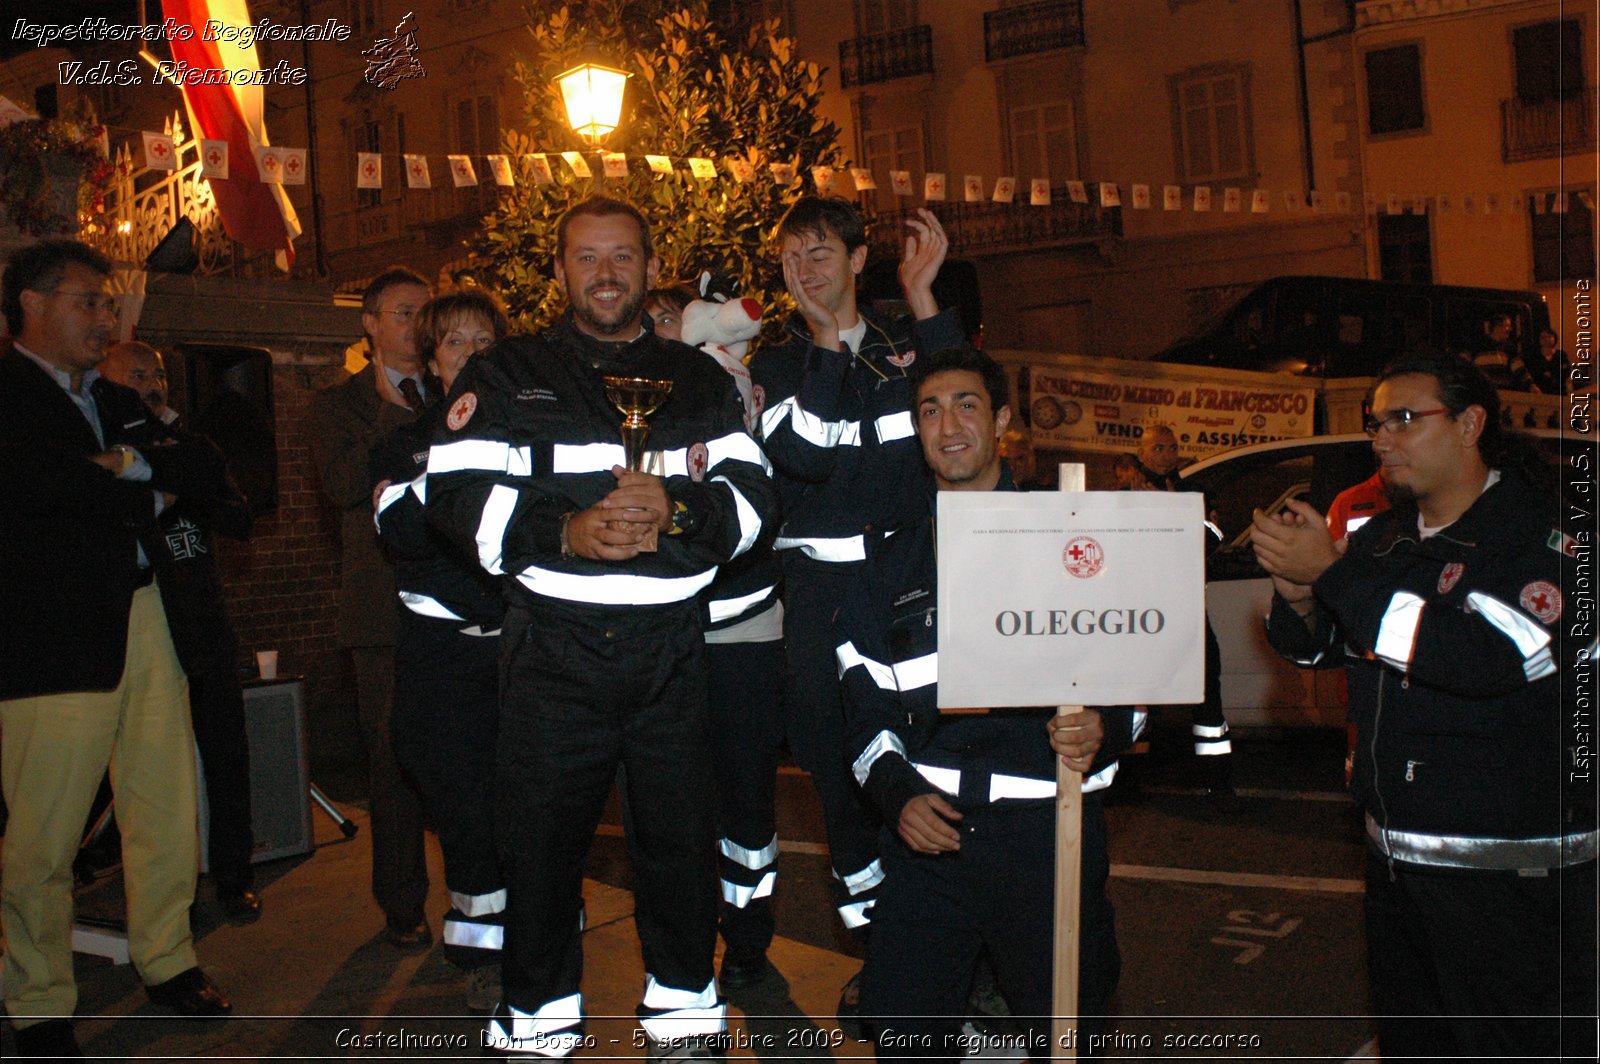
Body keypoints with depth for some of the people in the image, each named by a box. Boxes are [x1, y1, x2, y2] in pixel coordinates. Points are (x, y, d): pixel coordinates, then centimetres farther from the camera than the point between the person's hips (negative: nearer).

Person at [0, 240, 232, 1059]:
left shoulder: (118, 403, 21)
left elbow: (203, 476, 13)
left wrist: (130, 462, -4)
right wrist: (145, 495, -4)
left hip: (144, 621, 7)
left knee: (168, 807, 11)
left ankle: (165, 961, 28)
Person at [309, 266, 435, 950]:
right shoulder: (338, 404, 8)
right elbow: (344, 484, -9)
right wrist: (395, 411, -10)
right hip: (387, 606, -2)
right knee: (395, 759, 5)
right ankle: (403, 906, 18)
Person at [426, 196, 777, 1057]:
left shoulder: (700, 382, 14)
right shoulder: (505, 375, 9)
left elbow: (752, 494, 4)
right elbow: (457, 495, -3)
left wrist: (678, 513, -16)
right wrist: (566, 531, -17)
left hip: (670, 646, 2)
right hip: (551, 642, -1)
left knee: (680, 828, 6)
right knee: (541, 834, 4)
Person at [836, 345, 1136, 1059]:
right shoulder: (893, 565, 14)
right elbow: (867, 710, 13)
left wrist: (1106, 731, -16)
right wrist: (898, 794, -5)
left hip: (1047, 828, -2)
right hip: (931, 828, 2)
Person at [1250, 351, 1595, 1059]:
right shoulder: (1381, 537, 8)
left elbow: (1490, 656, -29)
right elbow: (1316, 648, 15)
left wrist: (1330, 573, -25)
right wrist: (1298, 601, -10)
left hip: (1511, 873, -7)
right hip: (1397, 857, 7)